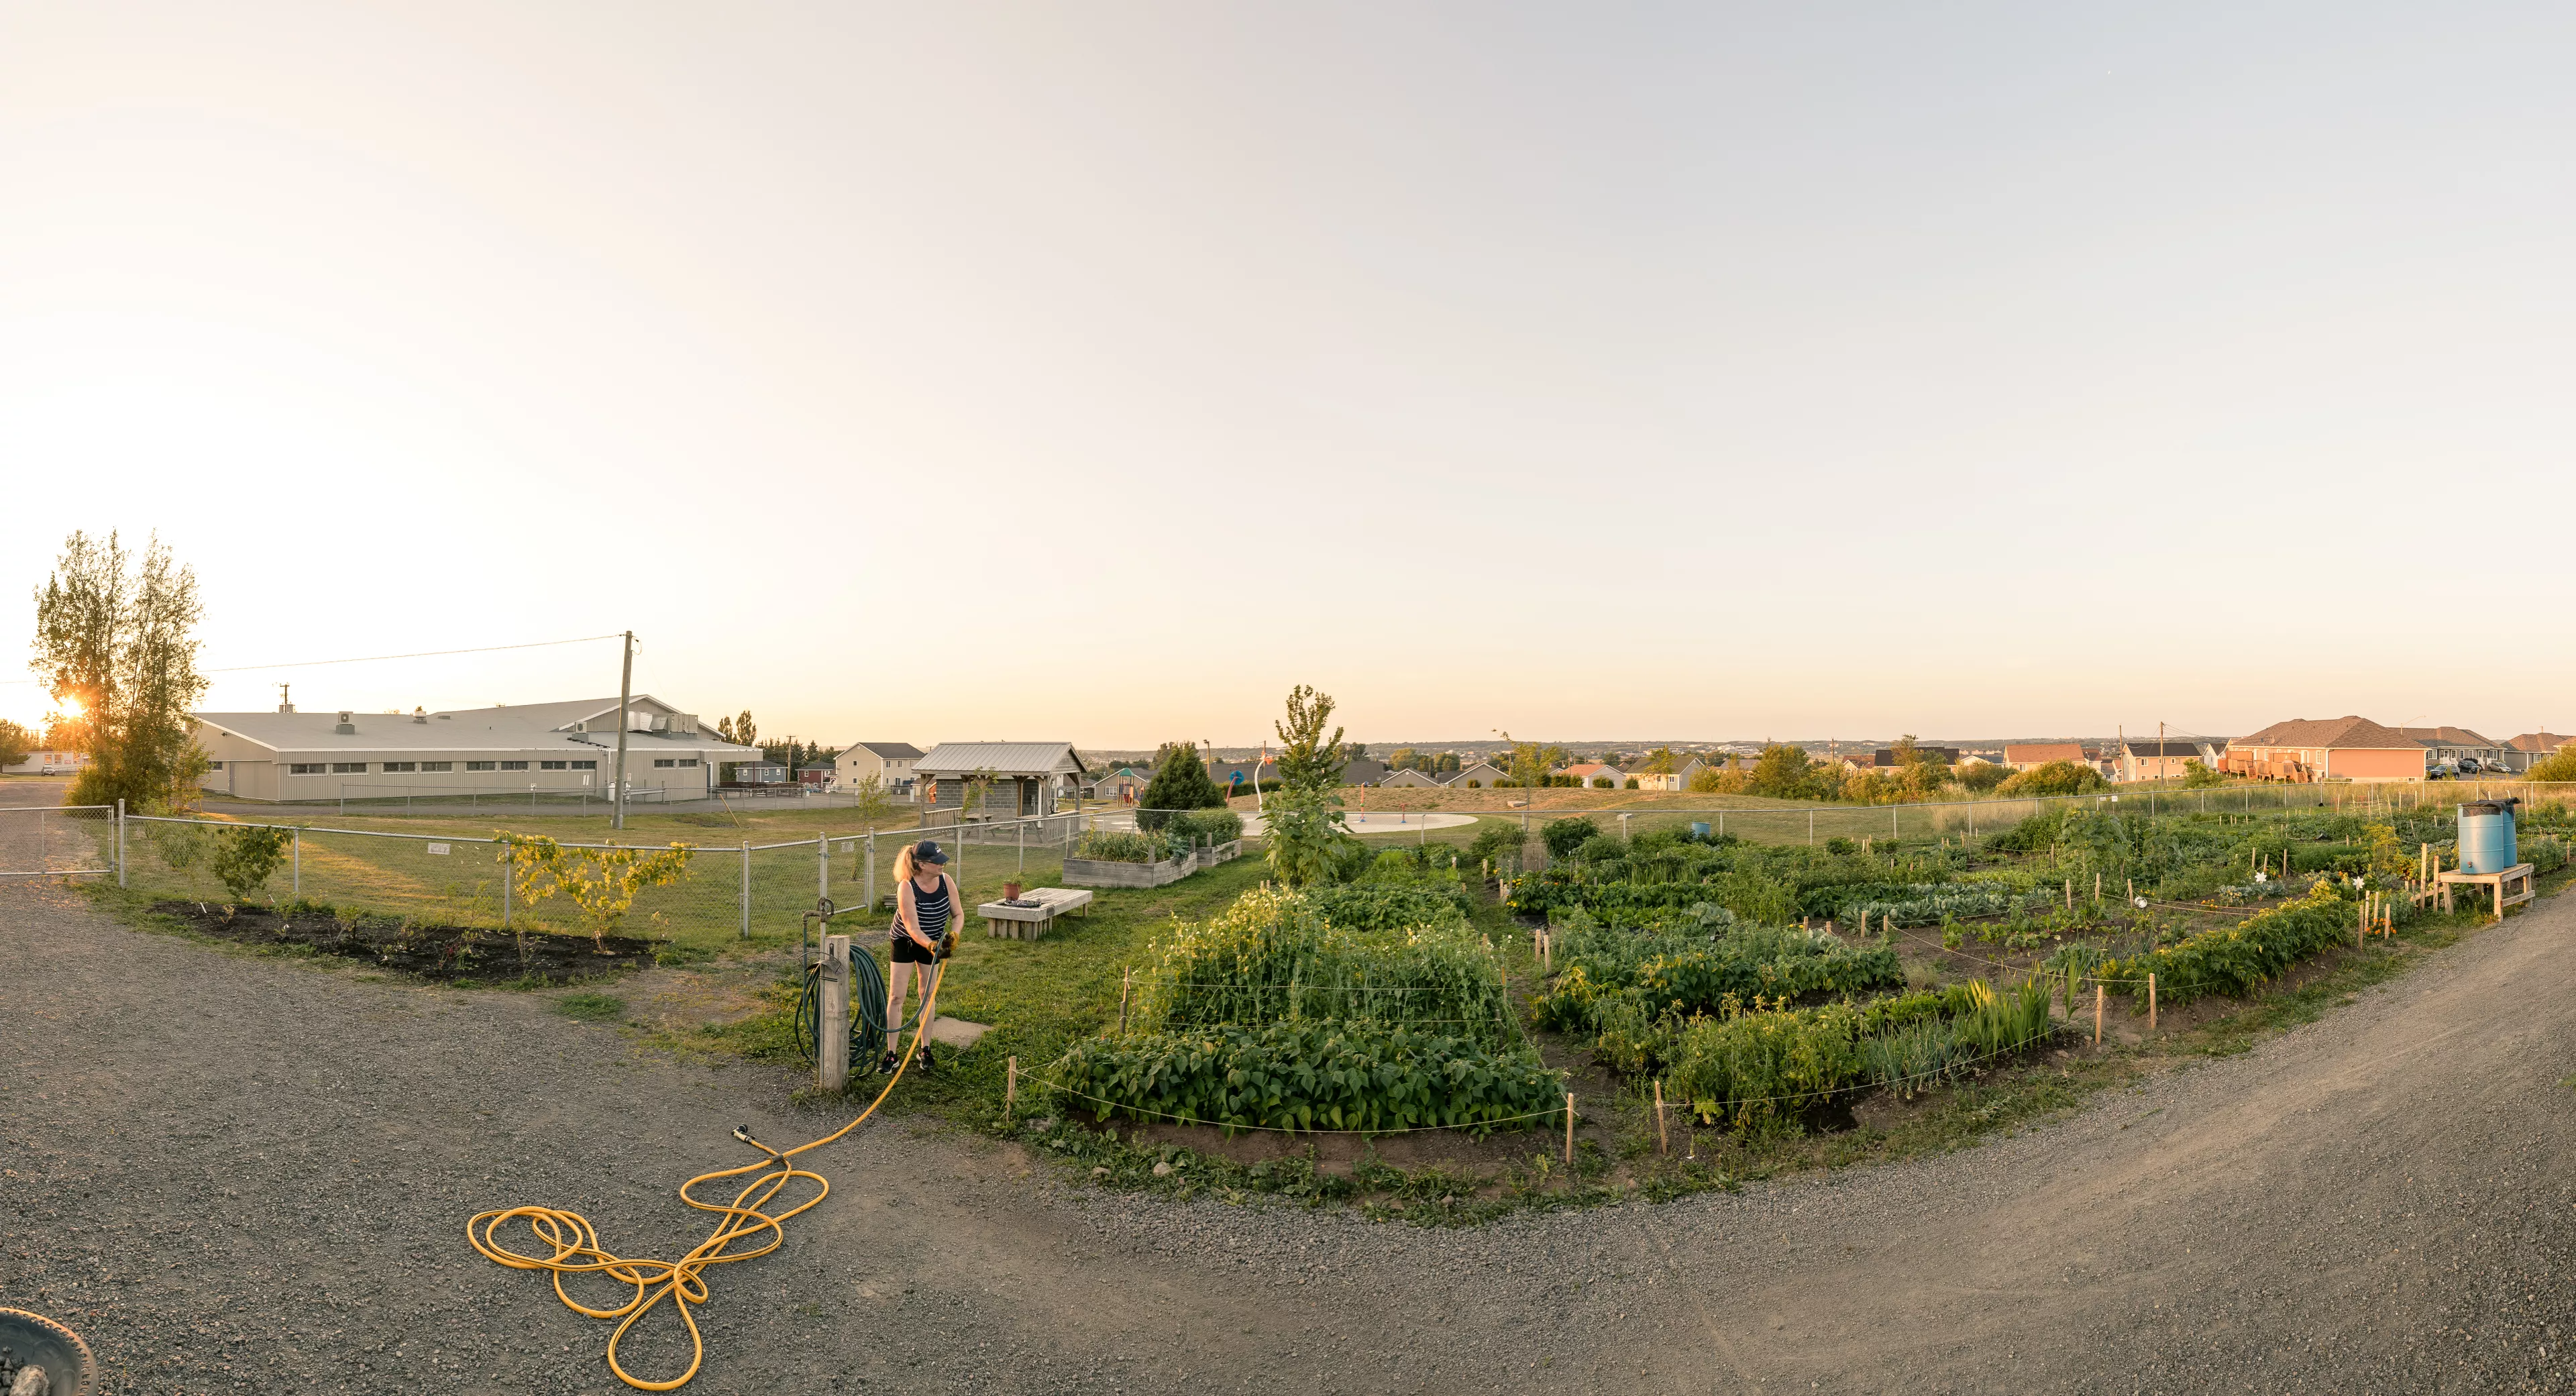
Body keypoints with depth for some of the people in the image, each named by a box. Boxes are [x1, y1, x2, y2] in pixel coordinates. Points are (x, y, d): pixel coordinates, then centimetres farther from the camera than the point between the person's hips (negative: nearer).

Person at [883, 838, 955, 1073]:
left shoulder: (946, 881, -21)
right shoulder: (906, 887, -32)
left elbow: (957, 915, -11)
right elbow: (912, 927, -36)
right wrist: (930, 945, -52)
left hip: (933, 942, 3)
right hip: (905, 941, -3)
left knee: (927, 995, 10)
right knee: (896, 996, -3)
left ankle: (925, 1051, 20)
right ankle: (890, 1054, 7)